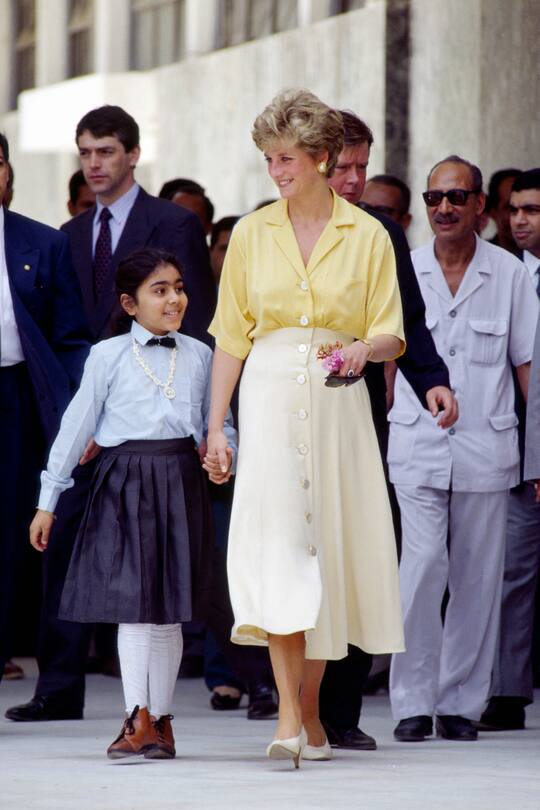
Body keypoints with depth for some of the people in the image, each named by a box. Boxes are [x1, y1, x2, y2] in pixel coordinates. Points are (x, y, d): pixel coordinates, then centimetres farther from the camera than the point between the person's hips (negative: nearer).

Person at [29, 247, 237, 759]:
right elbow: (76, 427, 5)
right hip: (124, 482, -2)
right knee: (132, 602, -6)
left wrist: (223, 453, -6)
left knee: (169, 607, 4)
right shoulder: (108, 356, 1)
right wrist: (48, 500, 6)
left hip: (179, 484, 2)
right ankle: (138, 718, -2)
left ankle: (160, 718, 12)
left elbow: (217, 424, 18)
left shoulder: (199, 357, 10)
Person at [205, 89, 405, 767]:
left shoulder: (367, 237, 4)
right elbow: (231, 337, 9)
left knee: (328, 545, 2)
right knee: (275, 539, -15)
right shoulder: (251, 234, 7)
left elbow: (392, 337, 6)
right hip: (269, 398, 0)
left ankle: (309, 708, 14)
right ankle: (290, 715, -21)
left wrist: (363, 347, -17)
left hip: (337, 402, 0)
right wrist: (216, 425, 4)